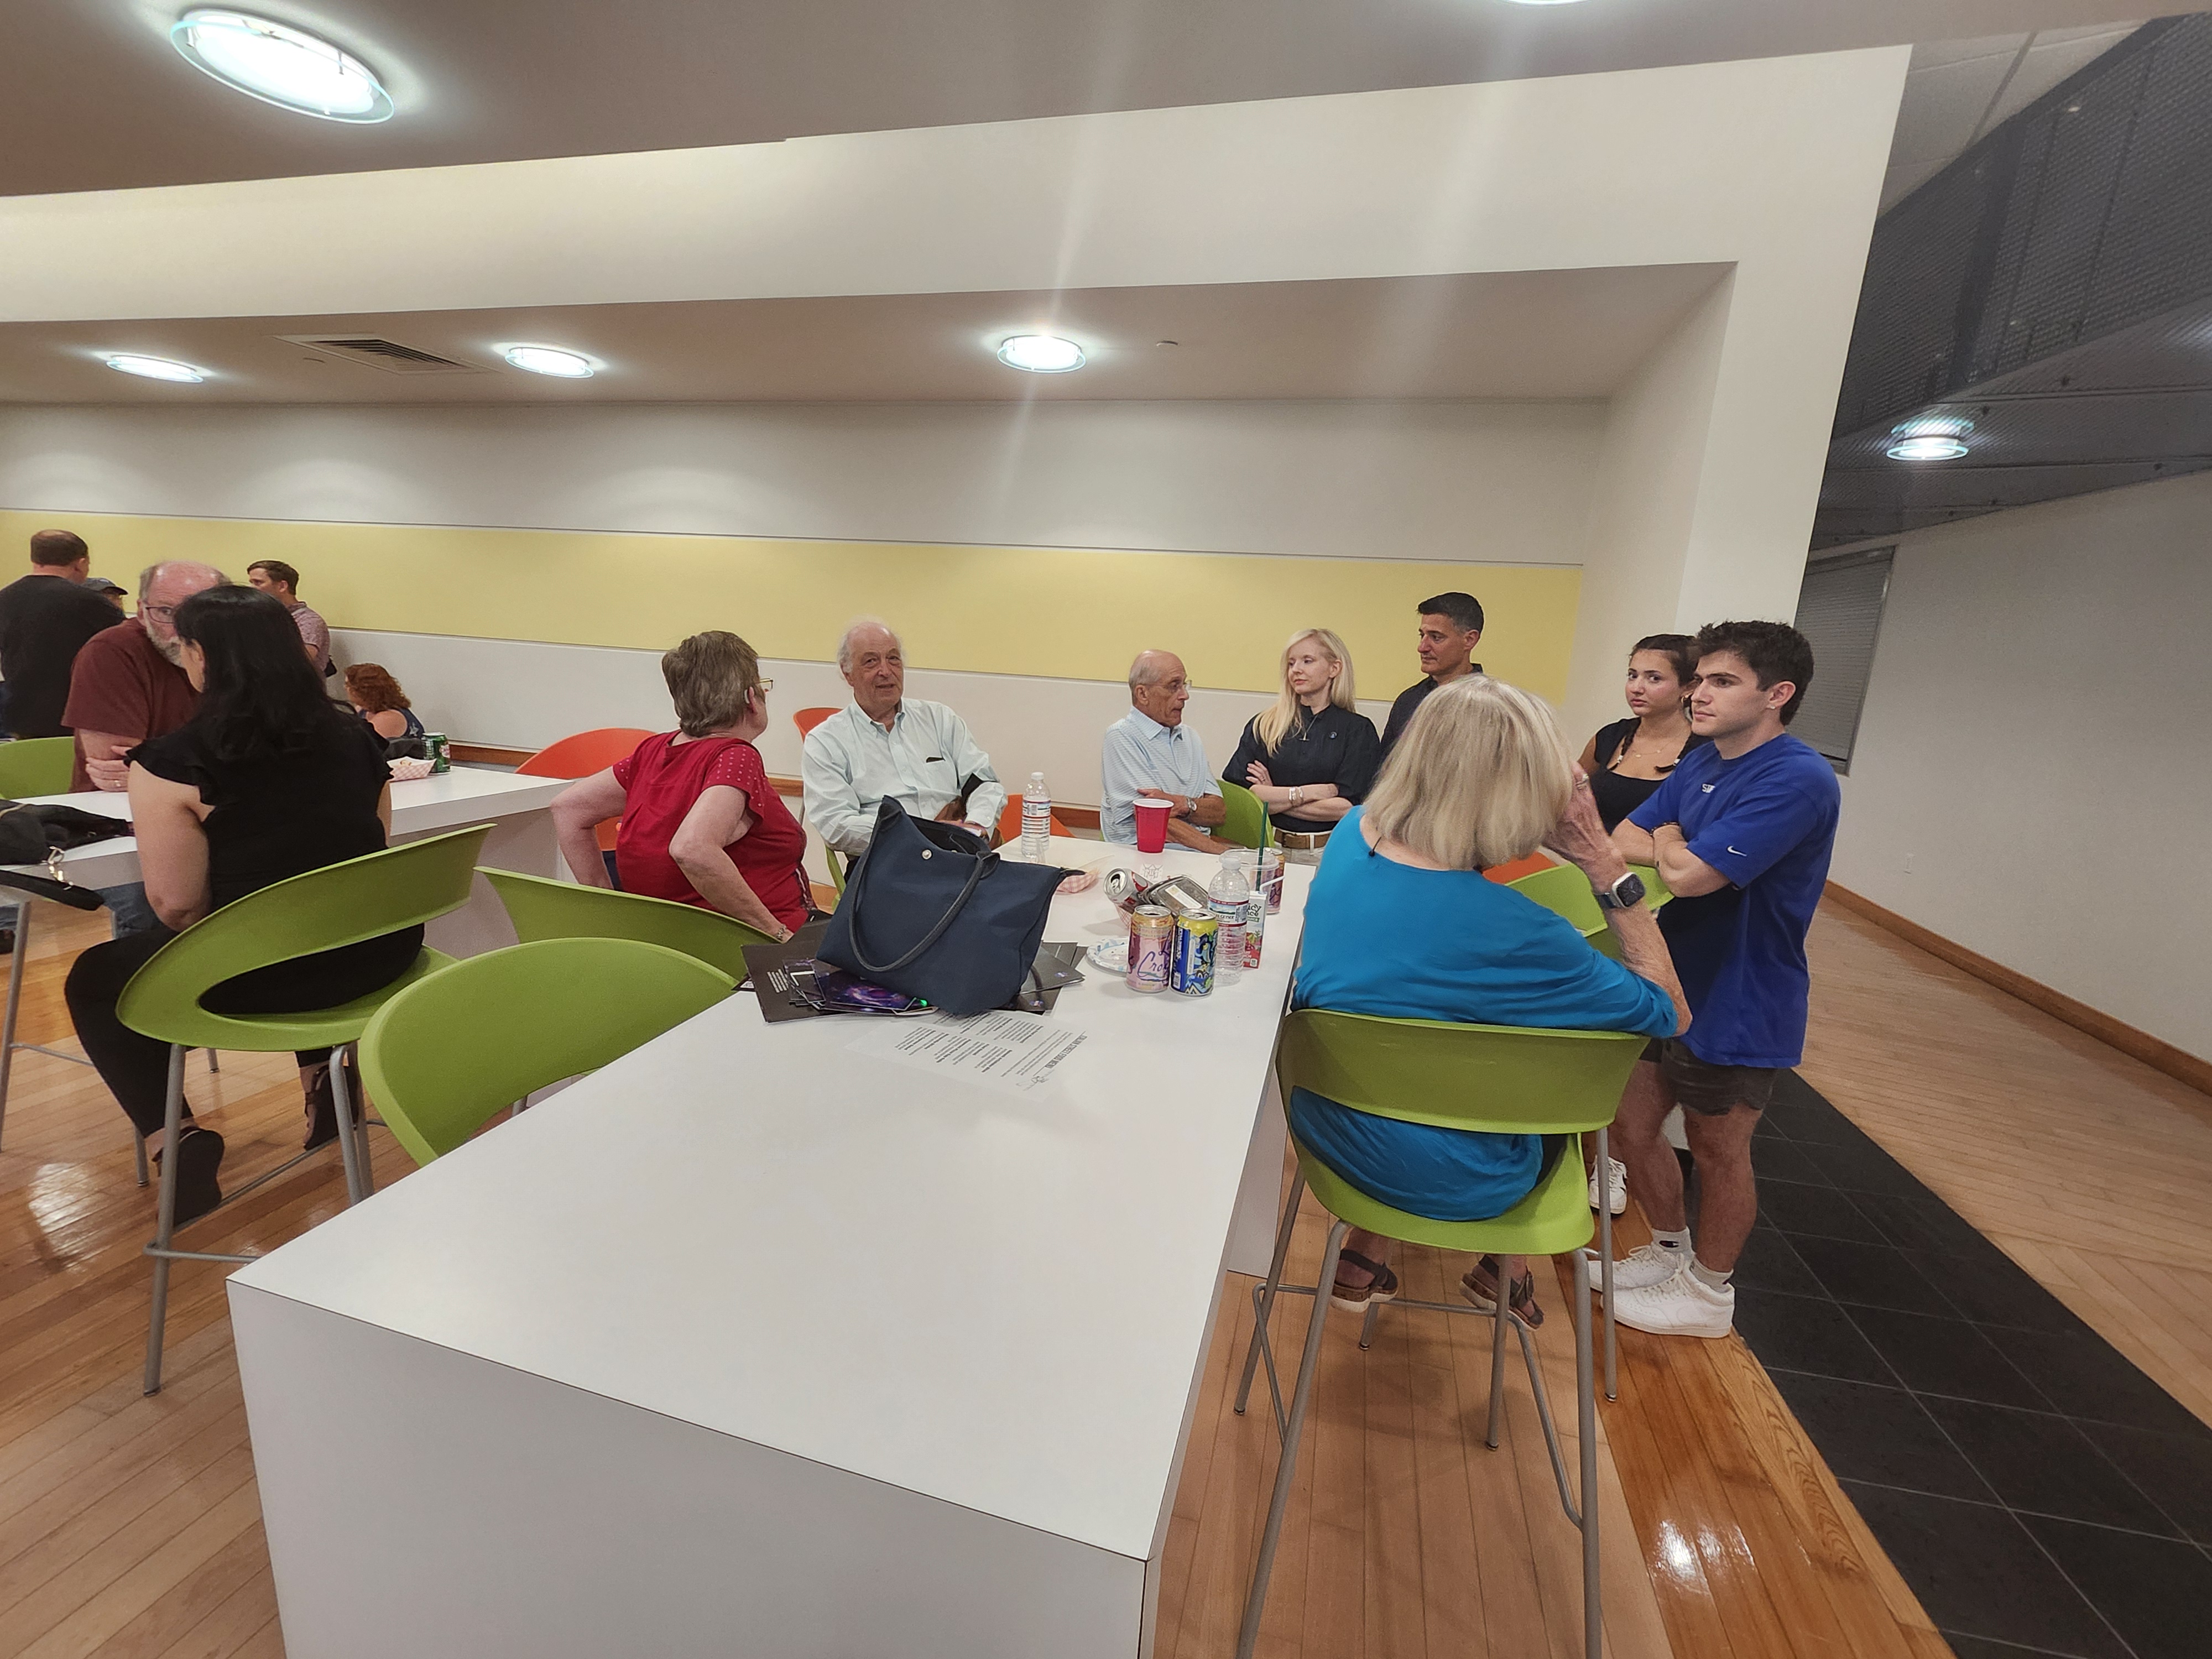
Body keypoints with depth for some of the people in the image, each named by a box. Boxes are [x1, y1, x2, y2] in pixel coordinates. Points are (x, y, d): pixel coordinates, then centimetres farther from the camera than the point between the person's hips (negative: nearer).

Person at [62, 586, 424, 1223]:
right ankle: (321, 1071, 29)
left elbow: (176, 903, -11)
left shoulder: (172, 761, -13)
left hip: (268, 975, -5)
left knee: (95, 981, 25)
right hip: (383, 953, 5)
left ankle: (173, 1139, 15)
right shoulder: (353, 735, 3)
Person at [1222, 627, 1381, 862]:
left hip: (1327, 853, -1)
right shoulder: (1263, 725, 12)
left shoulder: (1358, 730, 7)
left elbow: (1347, 808, -3)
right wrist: (1308, 792, -5)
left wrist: (1275, 798, -3)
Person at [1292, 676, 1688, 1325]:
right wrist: (1607, 866, -19)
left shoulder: (1351, 834, -14)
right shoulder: (1510, 931, -32)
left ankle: (1367, 1250, 32)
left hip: (1325, 1127, 5)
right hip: (1447, 1185, -4)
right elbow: (1670, 1012, -16)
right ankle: (1503, 1265, 45)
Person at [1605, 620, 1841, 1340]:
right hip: (1667, 985, 8)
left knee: (1717, 1151, 12)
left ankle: (1708, 1293, 36)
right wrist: (1678, 850, -17)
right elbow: (1622, 840, 3)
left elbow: (1690, 874, -30)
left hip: (1738, 1007, -8)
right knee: (1632, 1126, 17)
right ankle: (1670, 1252, 41)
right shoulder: (1702, 765, 4)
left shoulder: (1798, 781, -24)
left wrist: (1668, 846, -10)